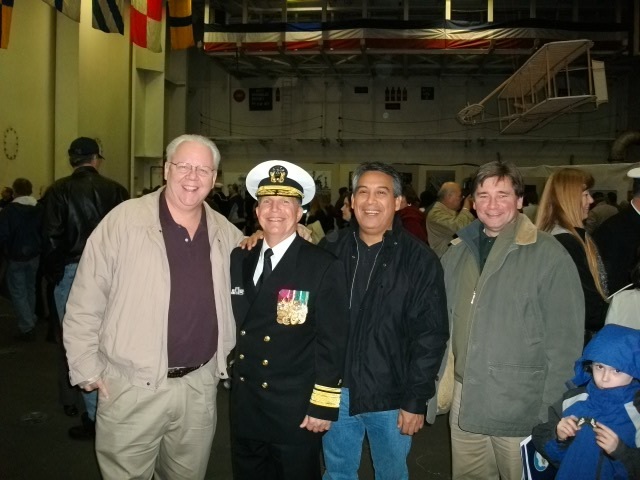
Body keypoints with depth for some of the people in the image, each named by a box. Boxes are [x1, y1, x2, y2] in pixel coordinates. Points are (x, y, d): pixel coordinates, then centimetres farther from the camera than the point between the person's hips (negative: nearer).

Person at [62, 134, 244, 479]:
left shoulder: (226, 233, 4)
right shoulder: (124, 221, -10)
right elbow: (85, 303, -7)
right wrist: (88, 370, -6)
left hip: (200, 386, 4)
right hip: (132, 387, -4)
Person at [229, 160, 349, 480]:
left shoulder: (324, 267, -12)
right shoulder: (239, 259, 5)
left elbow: (331, 341, -13)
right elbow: (234, 324, 12)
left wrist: (323, 405, -14)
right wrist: (228, 373, 9)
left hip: (295, 410, -5)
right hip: (244, 405, 5)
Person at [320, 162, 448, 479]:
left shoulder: (420, 260, -9)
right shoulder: (331, 250, -1)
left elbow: (431, 336, -9)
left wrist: (416, 400, -9)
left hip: (391, 397, -2)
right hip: (336, 391, 2)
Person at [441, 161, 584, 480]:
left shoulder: (548, 255, -13)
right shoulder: (458, 253, 4)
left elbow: (565, 338, -12)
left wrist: (552, 411, -12)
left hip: (520, 405, -5)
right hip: (463, 398, 5)